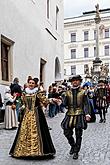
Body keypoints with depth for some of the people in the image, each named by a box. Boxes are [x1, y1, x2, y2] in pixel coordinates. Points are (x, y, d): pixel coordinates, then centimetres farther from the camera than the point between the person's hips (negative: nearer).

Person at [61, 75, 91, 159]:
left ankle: (76, 152, 19)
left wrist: (87, 114, -13)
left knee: (78, 135, 4)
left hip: (79, 115, -2)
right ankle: (73, 145, 31)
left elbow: (86, 104, -3)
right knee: (67, 132, 2)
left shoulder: (83, 92, 2)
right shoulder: (67, 92, 7)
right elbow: (64, 104, 6)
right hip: (70, 115, 2)